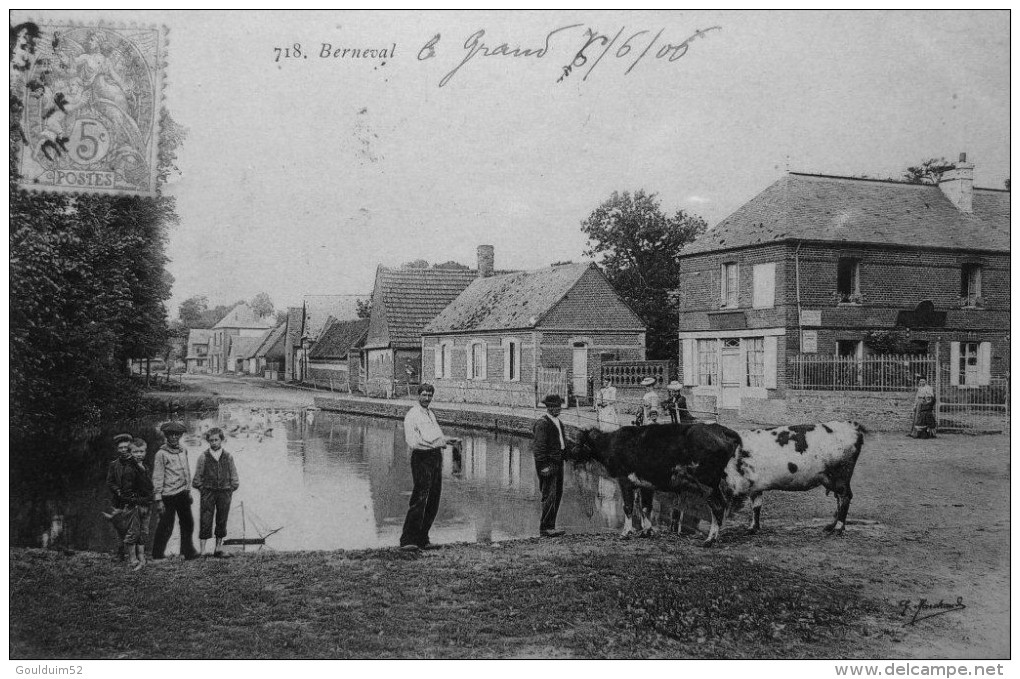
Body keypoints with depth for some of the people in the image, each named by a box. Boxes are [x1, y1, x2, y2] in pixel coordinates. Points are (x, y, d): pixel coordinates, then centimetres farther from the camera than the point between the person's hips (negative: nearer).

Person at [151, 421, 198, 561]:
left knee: (187, 523, 9)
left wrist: (189, 491, 18)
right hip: (169, 495, -6)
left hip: (183, 493, 6)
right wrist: (158, 500, -12)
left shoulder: (183, 451, 9)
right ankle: (157, 553, 14)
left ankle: (188, 551, 19)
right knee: (166, 526, 0)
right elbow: (157, 478, -9)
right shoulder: (161, 454, -9)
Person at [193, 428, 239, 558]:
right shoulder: (203, 457, 0)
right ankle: (202, 549, -4)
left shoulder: (228, 457, 6)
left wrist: (231, 489, 4)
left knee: (222, 521, 7)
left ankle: (218, 548, 17)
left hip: (225, 492, 2)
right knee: (205, 521, -5)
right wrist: (202, 489, -1)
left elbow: (234, 476, 11)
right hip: (207, 493, -2)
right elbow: (197, 477, 4)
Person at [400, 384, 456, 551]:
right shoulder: (411, 415, -7)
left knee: (433, 501, 9)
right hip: (421, 457, -8)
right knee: (419, 500, -14)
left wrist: (446, 439, 6)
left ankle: (421, 538, 17)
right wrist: (435, 443, -21)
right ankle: (407, 540, -13)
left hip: (436, 457, 9)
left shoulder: (431, 414, 21)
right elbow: (412, 442, -17)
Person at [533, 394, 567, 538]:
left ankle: (550, 526, 19)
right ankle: (545, 528, -5)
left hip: (558, 462, 9)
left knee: (557, 494, 11)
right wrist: (543, 465, -21)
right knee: (549, 495, -10)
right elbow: (539, 446, -17)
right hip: (548, 463, -9)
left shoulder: (558, 422, 16)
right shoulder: (542, 423, -13)